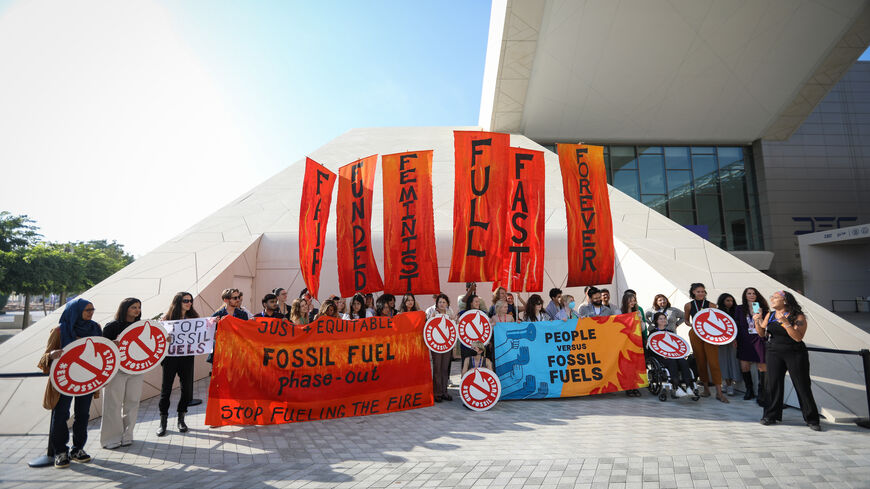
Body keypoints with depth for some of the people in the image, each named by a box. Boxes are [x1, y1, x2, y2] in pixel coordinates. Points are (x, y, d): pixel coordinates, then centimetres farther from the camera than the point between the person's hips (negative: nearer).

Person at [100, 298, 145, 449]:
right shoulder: (112, 326, -2)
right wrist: (113, 343, -23)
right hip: (116, 369, -4)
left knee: (132, 402, 7)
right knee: (113, 404, 1)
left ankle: (126, 435, 20)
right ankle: (111, 438, 15)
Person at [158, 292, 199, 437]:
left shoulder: (193, 317, 9)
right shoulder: (167, 317, 2)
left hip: (187, 358, 2)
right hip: (170, 357, -2)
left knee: (187, 388, 5)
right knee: (166, 388, 3)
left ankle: (181, 419, 22)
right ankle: (163, 421, 18)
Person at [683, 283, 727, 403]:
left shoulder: (711, 305, 2)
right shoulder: (688, 305, 5)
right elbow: (686, 320, 15)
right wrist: (693, 325, -5)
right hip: (695, 335, 1)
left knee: (714, 362, -6)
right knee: (700, 362, 6)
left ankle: (719, 392, -3)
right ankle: (706, 388, 18)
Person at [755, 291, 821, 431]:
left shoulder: (798, 317, -8)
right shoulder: (770, 315, 7)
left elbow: (798, 337, -19)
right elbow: (762, 333, 8)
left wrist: (785, 322, -27)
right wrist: (757, 322, -9)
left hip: (795, 354, -4)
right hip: (774, 353, 4)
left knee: (802, 386, 1)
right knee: (773, 383, 3)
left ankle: (812, 420, 14)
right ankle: (771, 415, 11)